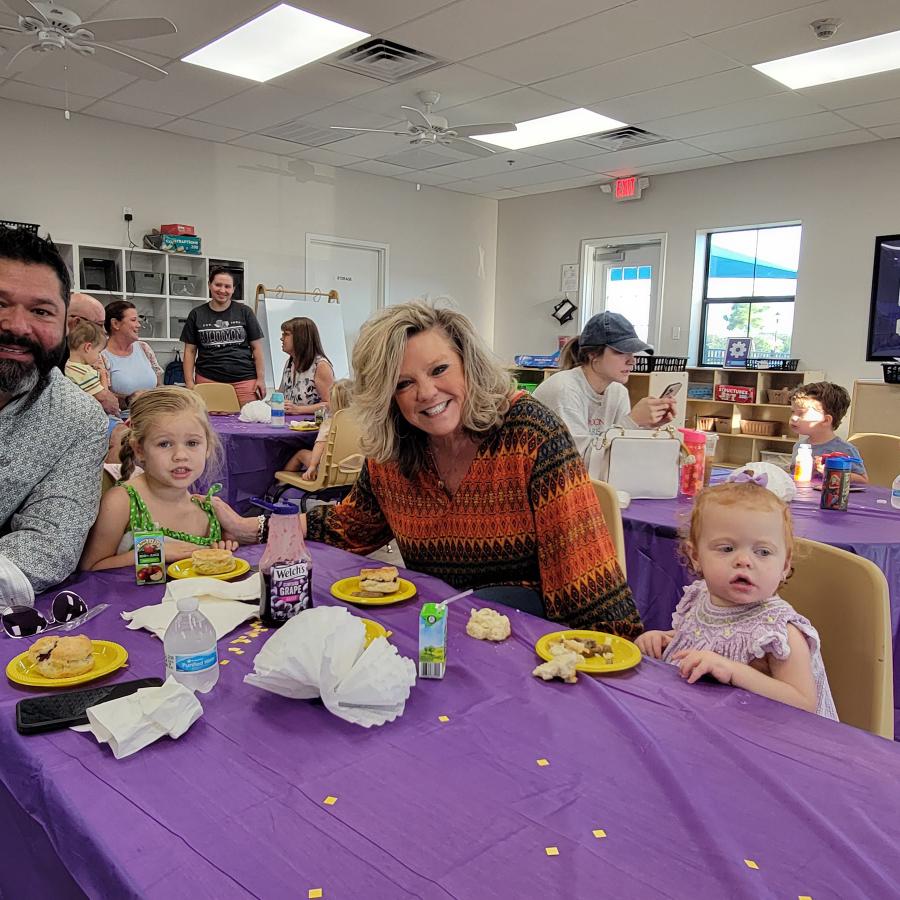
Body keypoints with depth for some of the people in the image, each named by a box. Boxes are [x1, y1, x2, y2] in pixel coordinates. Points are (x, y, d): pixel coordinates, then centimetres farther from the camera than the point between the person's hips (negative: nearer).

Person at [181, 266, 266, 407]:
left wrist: (261, 379, 1)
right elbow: (190, 351, 12)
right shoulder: (196, 315, 11)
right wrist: (189, 382, 3)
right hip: (208, 380, 1)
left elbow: (257, 348, 8)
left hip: (244, 380, 0)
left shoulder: (245, 312, 9)